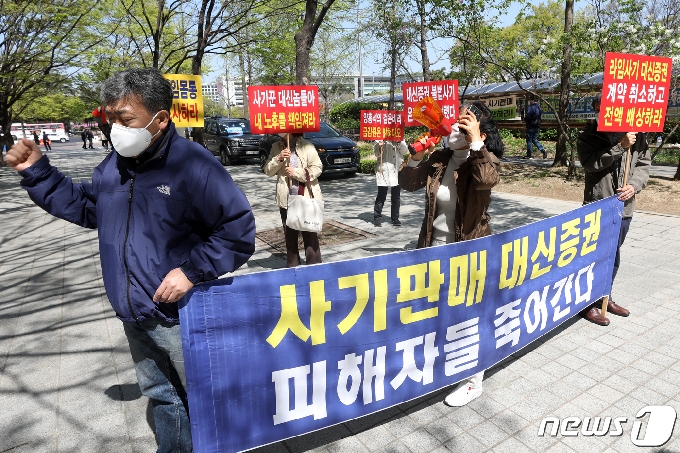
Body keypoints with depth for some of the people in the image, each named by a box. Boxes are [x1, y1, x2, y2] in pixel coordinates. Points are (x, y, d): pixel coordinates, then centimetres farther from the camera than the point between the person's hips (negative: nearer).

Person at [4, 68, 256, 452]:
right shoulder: (115, 164, 4)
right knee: (161, 395, 25)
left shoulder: (194, 165, -21)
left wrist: (192, 271, -23)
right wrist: (37, 172, 10)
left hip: (180, 317, -7)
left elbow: (239, 229, -20)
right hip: (134, 316, 8)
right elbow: (85, 207, 19)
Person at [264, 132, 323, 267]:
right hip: (286, 199, 4)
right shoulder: (276, 147, 9)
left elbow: (317, 169, -8)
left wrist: (296, 172, -16)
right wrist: (279, 159, -12)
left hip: (307, 198, -4)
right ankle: (292, 267, 23)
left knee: (310, 235, 1)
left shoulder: (307, 146, -4)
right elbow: (268, 171, 5)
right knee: (290, 236, 11)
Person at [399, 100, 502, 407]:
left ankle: (473, 381, 30)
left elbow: (488, 180, -35)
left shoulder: (484, 160, -12)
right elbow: (408, 183, 2)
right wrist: (417, 155, -11)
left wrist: (475, 141, -28)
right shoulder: (439, 159, 1)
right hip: (433, 249, 6)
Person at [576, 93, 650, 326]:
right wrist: (620, 146, -24)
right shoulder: (588, 136, -6)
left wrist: (634, 185, -11)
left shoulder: (635, 134, 4)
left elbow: (644, 164, 6)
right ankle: (589, 303, 14)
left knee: (613, 255, 16)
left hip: (624, 206, 5)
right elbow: (590, 163, -20)